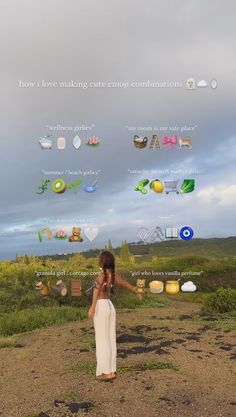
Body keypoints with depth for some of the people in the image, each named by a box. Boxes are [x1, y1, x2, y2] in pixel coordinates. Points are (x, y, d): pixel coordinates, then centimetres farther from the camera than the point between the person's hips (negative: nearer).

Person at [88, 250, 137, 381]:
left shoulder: (103, 273, -15)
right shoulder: (114, 274, 9)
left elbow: (97, 288, -31)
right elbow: (124, 282, 28)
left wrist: (92, 307, -42)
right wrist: (133, 289, 49)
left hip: (101, 307, -8)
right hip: (110, 307, 8)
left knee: (102, 341, 0)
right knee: (110, 340, 11)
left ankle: (106, 372, 5)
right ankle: (111, 371, 17)